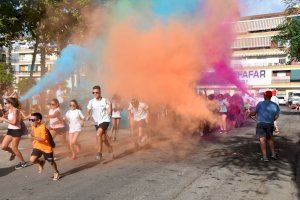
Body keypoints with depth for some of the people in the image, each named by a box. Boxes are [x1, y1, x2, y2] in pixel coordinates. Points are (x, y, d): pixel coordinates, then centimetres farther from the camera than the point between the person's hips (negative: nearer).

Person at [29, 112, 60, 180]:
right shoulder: (33, 126, -1)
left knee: (51, 162, 9)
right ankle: (41, 163, 20)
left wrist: (34, 137, -36)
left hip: (46, 147, -6)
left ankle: (56, 173, 35)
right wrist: (34, 141, 8)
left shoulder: (43, 127, -25)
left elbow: (43, 139, -32)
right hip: (37, 147, 6)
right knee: (32, 160, -12)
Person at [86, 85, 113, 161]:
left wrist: (110, 104, -24)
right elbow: (88, 111, 3)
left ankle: (99, 153, -16)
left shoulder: (105, 101, -9)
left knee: (98, 135, -26)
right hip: (97, 122, 4)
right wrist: (88, 116, -18)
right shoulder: (91, 102, -1)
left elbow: (109, 113, -12)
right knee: (103, 138, 13)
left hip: (105, 120, -4)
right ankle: (111, 150, 37)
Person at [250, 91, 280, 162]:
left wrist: (250, 114, 23)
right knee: (270, 138, 21)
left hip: (261, 123, -4)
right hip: (270, 124, 4)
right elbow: (276, 116, 5)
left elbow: (254, 113, 2)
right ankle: (273, 154, 22)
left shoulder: (260, 104, -4)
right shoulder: (275, 105, 6)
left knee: (262, 139, -7)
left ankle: (265, 157, -13)